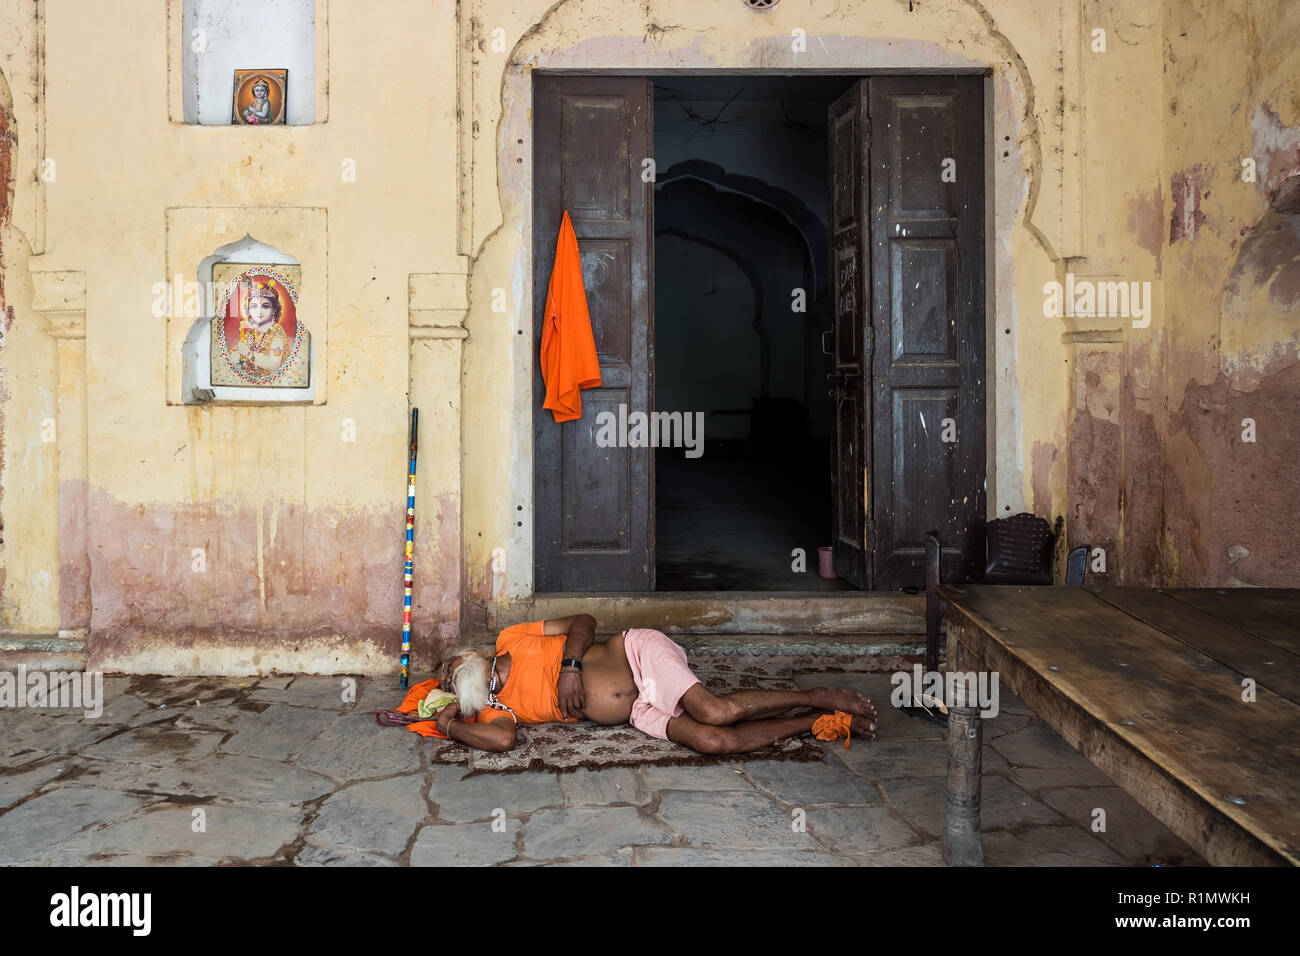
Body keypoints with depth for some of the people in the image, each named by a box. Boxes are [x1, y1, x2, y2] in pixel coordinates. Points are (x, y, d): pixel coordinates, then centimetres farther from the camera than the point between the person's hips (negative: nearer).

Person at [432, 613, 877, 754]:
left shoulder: (511, 640, 5)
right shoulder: (493, 709, 10)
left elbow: (584, 622, 3)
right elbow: (502, 739, -13)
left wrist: (570, 664, -13)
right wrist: (450, 724, -7)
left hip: (639, 654, -3)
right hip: (640, 712, 3)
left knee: (716, 712, -26)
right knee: (711, 741, -21)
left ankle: (818, 696, -6)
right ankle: (818, 722, -7)